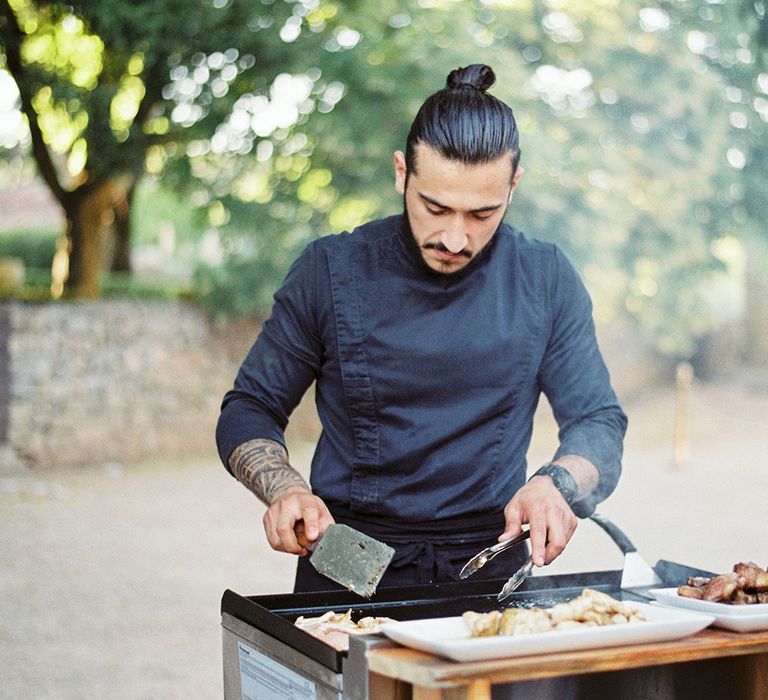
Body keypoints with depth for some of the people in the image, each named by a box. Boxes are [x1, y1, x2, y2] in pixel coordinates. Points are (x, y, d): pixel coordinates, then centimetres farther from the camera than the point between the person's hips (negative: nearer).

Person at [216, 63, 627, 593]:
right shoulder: (331, 272, 0)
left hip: (491, 567, 2)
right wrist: (286, 491, -14)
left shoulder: (546, 280, 4)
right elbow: (248, 410, 7)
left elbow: (598, 421, 4)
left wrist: (557, 484, -19)